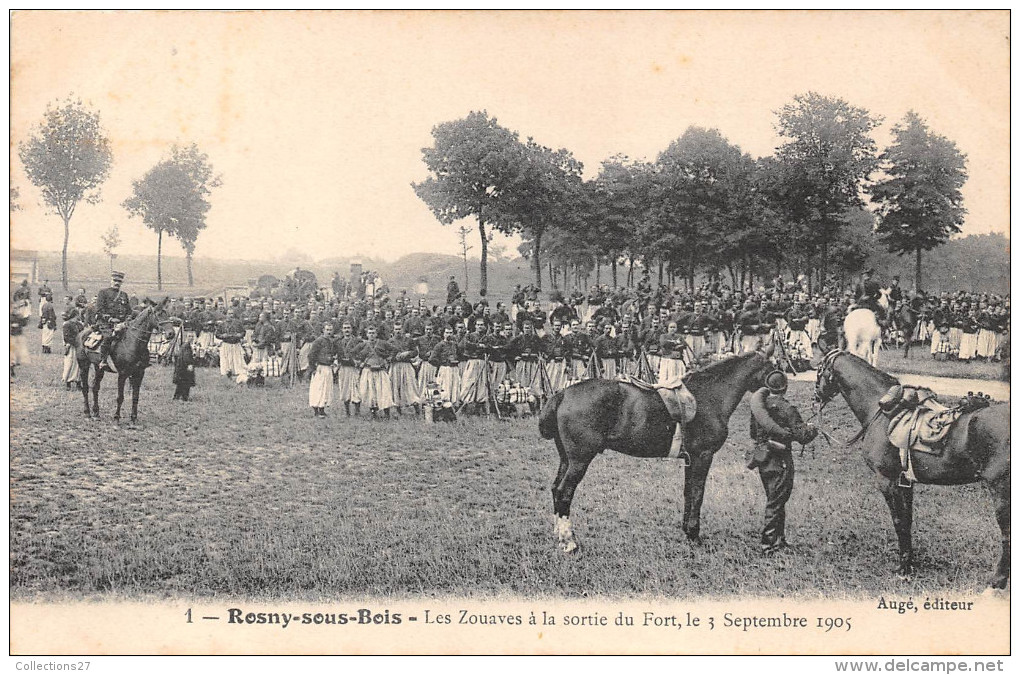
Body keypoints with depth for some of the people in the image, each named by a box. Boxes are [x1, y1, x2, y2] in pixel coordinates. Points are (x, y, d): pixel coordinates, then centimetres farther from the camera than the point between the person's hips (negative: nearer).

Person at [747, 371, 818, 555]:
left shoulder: (757, 405, 4)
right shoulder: (786, 409, -16)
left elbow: (753, 433, 14)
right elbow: (802, 436, -15)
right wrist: (812, 430, 6)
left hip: (762, 458, 7)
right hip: (780, 460, -7)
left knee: (774, 500, 19)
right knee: (776, 502, -1)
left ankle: (779, 539, 29)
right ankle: (768, 544, -1)